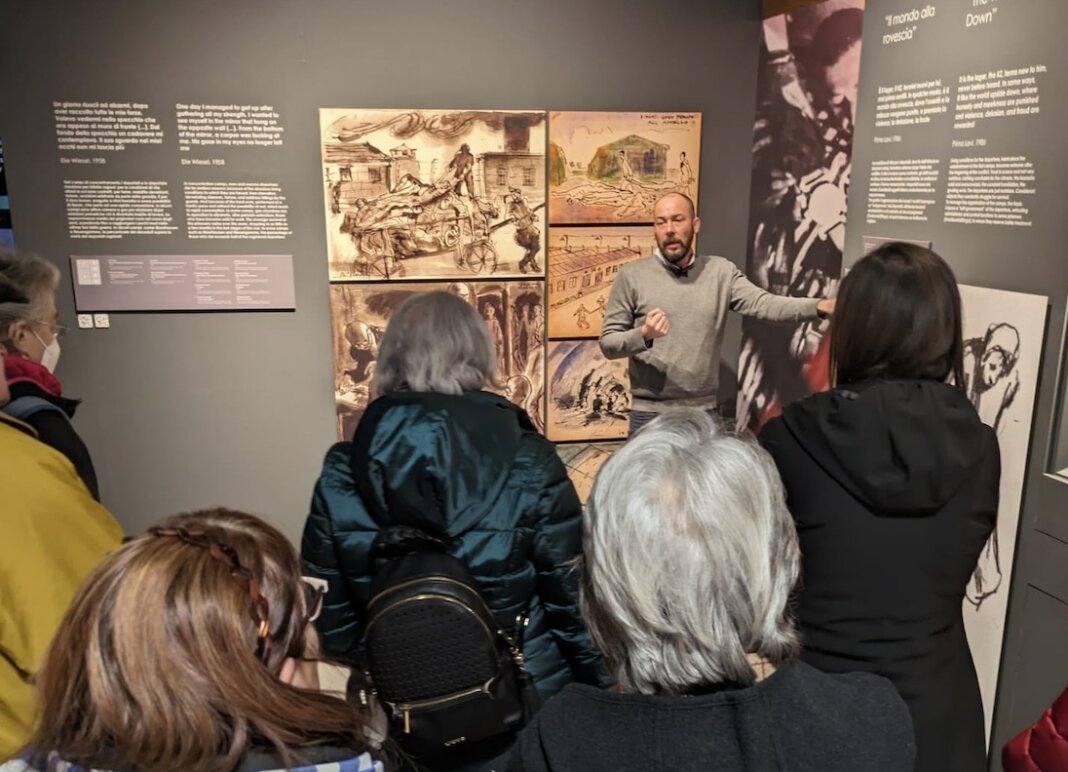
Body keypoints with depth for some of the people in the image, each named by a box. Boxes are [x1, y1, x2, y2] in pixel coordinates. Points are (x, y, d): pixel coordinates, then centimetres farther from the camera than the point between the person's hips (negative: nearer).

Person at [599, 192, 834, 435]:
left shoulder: (721, 271, 2)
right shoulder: (632, 275, -4)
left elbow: (763, 304, -11)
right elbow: (608, 343, -4)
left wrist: (819, 306, -27)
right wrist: (644, 336, -24)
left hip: (705, 411, 2)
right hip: (650, 413, -2)